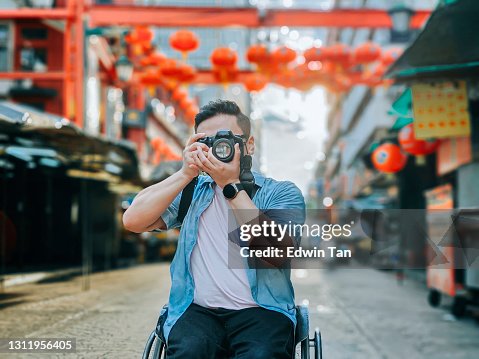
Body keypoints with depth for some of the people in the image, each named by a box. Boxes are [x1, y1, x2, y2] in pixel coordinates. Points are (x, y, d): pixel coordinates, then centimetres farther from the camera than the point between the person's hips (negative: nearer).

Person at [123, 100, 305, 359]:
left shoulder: (282, 193, 8)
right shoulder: (191, 192, 17)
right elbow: (133, 221, 4)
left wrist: (231, 184, -10)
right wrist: (186, 173, -1)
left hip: (262, 311, -2)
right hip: (199, 311, 2)